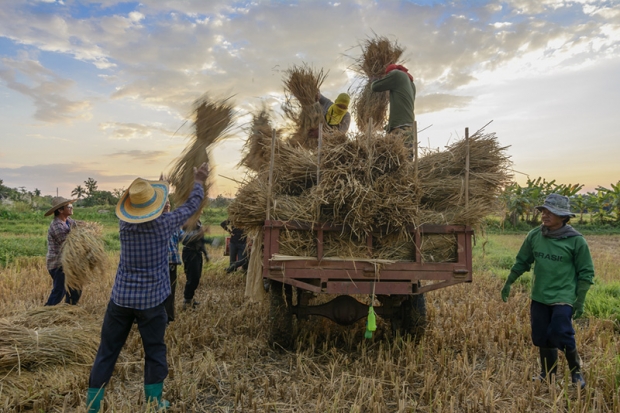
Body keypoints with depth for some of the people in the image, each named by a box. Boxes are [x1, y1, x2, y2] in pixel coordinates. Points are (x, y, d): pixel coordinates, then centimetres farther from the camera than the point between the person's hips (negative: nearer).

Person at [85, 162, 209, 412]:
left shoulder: (124, 225, -2)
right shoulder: (164, 224, -11)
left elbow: (136, 213, 22)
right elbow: (191, 205, 3)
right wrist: (199, 182, 20)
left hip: (120, 298, 3)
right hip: (151, 301, -3)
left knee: (106, 353, 12)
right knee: (155, 353, 11)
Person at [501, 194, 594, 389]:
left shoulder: (576, 240, -11)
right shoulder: (534, 235, -1)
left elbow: (586, 273, -5)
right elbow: (522, 262, 10)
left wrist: (580, 301, -8)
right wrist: (508, 283, 9)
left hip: (563, 298, -4)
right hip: (539, 297, 4)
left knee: (560, 334, -12)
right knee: (541, 336, 10)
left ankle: (576, 371, 16)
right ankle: (547, 373, 30)